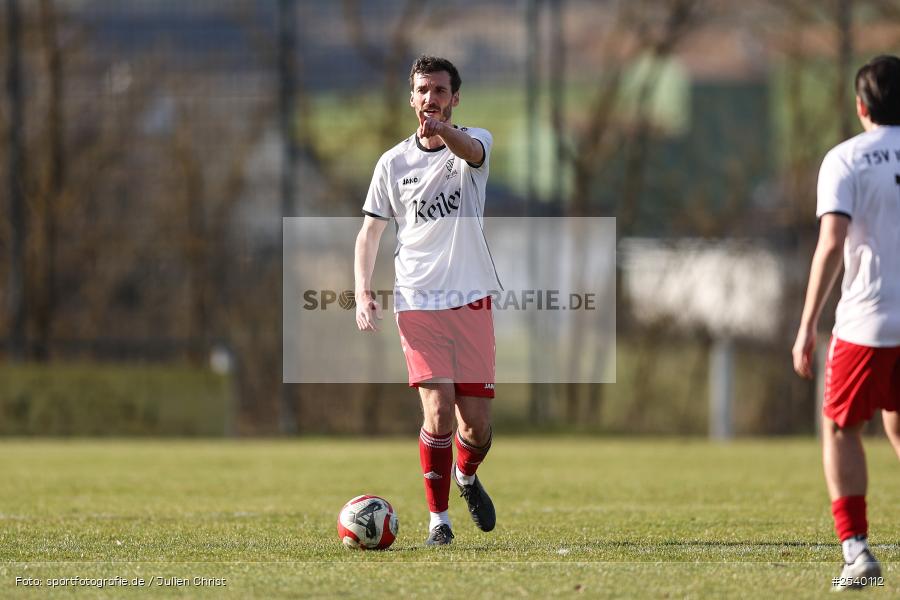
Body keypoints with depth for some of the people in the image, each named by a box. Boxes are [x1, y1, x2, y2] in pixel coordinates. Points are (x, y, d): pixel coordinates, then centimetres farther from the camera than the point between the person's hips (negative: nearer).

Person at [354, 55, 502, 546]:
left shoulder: (474, 143, 1)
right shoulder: (393, 163, 4)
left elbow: (470, 150, -26)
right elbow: (370, 231, 10)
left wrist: (443, 130, -50)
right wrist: (363, 291, -6)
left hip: (471, 302, 1)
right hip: (417, 304, 0)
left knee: (477, 423, 2)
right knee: (439, 410, -15)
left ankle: (466, 477, 36)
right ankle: (437, 519, -3)